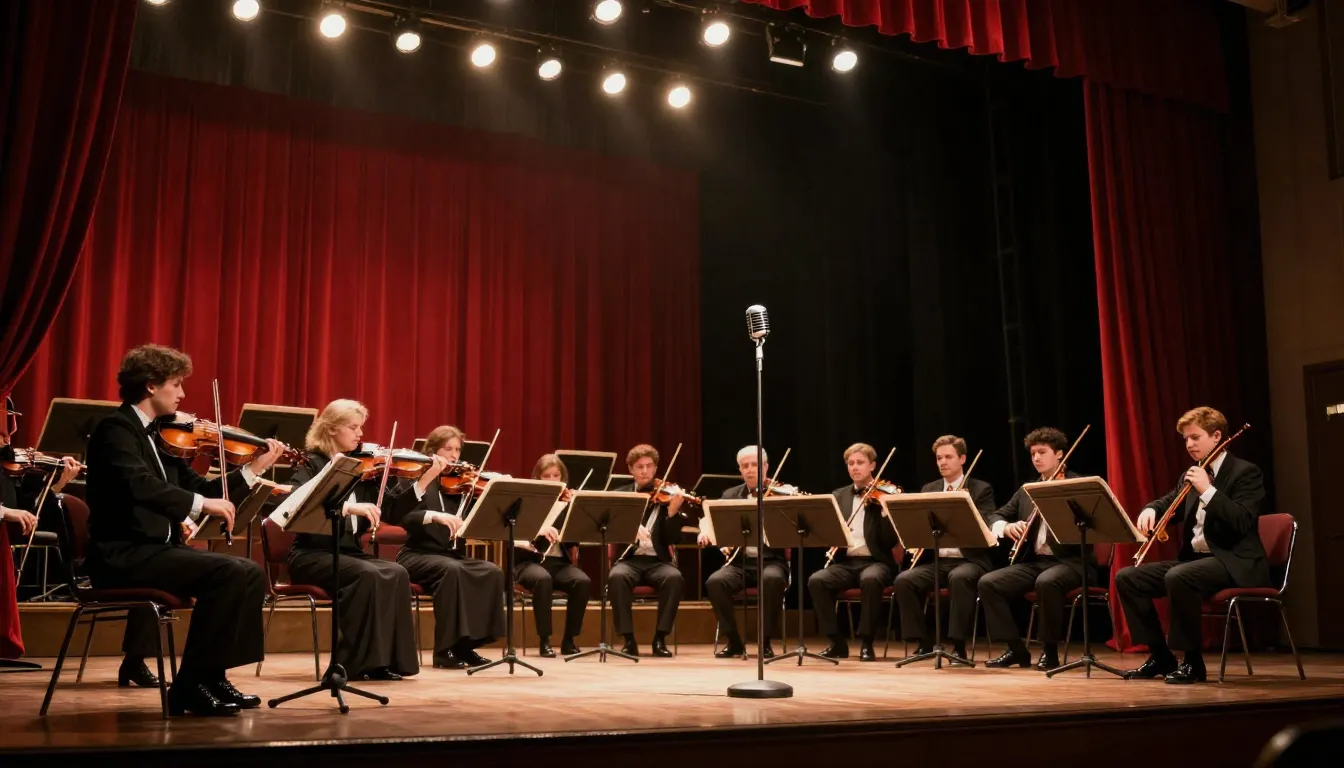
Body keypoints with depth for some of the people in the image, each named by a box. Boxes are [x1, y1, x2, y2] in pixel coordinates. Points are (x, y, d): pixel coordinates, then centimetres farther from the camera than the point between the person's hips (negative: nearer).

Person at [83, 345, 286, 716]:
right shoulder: (116, 427, -9)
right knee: (228, 572, -24)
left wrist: (255, 467, 9)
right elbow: (137, 485, -28)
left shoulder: (162, 435, 17)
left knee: (251, 572, -5)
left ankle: (211, 676, -1)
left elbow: (200, 491, 16)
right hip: (122, 554, -9)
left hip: (156, 548, 9)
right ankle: (191, 685, -15)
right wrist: (202, 503, -30)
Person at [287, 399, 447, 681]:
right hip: (313, 554, -5)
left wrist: (425, 480, -5)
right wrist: (349, 507, -34)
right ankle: (353, 662, -22)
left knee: (396, 573, -22)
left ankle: (385, 659, -17)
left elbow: (391, 510, 5)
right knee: (367, 574, -31)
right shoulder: (310, 465, -5)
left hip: (349, 552, 5)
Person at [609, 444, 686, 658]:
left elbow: (671, 539, -2)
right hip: (628, 558, 0)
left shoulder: (667, 496, 7)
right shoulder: (619, 495, 10)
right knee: (617, 577, -34)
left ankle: (660, 638, -19)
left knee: (674, 577, -32)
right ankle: (629, 639, -21)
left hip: (657, 560, 0)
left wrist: (673, 512, -19)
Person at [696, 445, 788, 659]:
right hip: (740, 561, 3)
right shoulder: (731, 495, 13)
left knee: (772, 580, -37)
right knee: (715, 582, -28)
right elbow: (708, 518, 6)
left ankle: (766, 641, -18)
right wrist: (706, 530, -17)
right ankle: (734, 641, -10)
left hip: (771, 560, -2)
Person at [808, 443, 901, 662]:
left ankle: (866, 643, -22)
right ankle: (837, 642, -13)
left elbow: (891, 541, -8)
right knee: (816, 580, -26)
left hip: (875, 561, -3)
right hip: (845, 562, 4)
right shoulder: (839, 495, 15)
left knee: (870, 579, -38)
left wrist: (885, 509, -22)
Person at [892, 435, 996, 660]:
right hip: (935, 560, 4)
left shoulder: (982, 490, 5)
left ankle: (958, 644, -29)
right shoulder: (928, 490, 17)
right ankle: (924, 642, -14)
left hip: (968, 559, -4)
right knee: (904, 580, -25)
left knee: (959, 578, -39)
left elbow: (986, 527, -8)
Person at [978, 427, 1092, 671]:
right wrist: (1007, 526, -9)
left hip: (1071, 561, -6)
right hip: (1034, 561, 6)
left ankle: (1050, 651, -18)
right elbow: (995, 516, 14)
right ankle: (1017, 649, -5)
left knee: (1047, 582, -38)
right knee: (988, 583, -16)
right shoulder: (1026, 491, 17)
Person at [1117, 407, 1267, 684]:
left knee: (1178, 577, -37)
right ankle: (1161, 656, 1)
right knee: (1127, 577, -6)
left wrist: (1207, 490, -24)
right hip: (1194, 558, 8)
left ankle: (1192, 662, -22)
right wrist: (1150, 510, -1)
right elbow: (1167, 504, 23)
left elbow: (1242, 522, -19)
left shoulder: (1245, 472, -6)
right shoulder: (1192, 475, 16)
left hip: (1234, 562, -8)